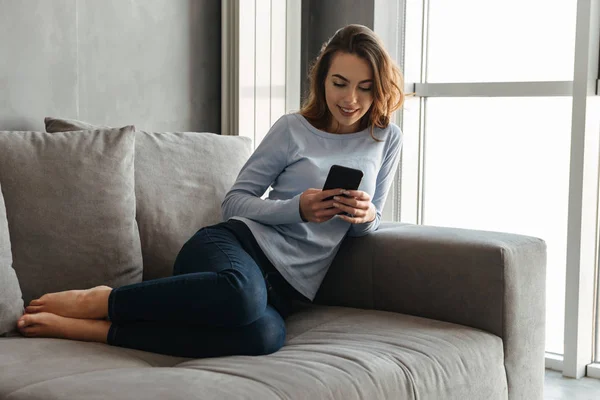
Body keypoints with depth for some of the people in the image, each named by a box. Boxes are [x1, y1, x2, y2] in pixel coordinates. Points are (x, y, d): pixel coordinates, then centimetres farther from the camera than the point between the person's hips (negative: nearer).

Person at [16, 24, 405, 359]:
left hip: (286, 287, 2)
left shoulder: (386, 140, 14)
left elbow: (368, 223, 22)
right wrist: (297, 209, -13)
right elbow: (234, 201, 5)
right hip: (241, 241, -2)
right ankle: (96, 300, -21)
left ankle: (90, 329, -30)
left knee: (265, 335, -40)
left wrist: (366, 215, -3)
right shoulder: (293, 129, 5)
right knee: (241, 292, -44)